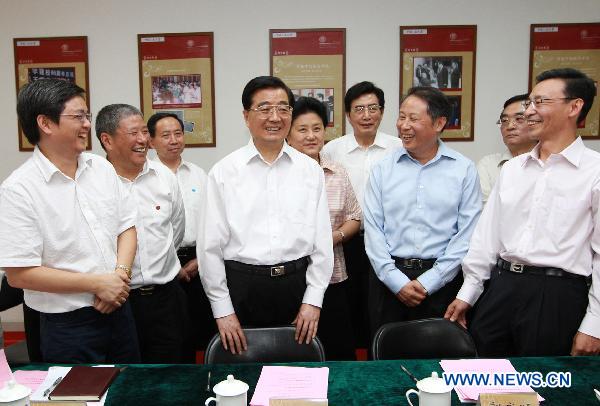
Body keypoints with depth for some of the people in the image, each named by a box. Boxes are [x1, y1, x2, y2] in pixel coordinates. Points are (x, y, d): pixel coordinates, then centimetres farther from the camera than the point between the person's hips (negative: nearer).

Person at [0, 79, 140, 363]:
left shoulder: (101, 167, 3)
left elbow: (126, 226, 8)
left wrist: (121, 273, -10)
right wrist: (97, 283, -16)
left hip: (118, 308, 6)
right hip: (67, 326, -5)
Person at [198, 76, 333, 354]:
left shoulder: (310, 170, 4)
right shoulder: (223, 172, -1)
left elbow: (322, 240, 5)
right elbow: (210, 246, -1)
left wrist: (313, 300, 0)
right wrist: (222, 309, -2)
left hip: (297, 284, 2)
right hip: (242, 287, -1)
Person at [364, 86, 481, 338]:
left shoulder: (464, 170, 0)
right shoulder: (383, 169, 4)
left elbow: (467, 233, -5)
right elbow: (373, 230, 0)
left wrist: (429, 282, -9)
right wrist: (397, 281, -8)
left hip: (442, 282, -1)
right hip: (389, 280, 1)